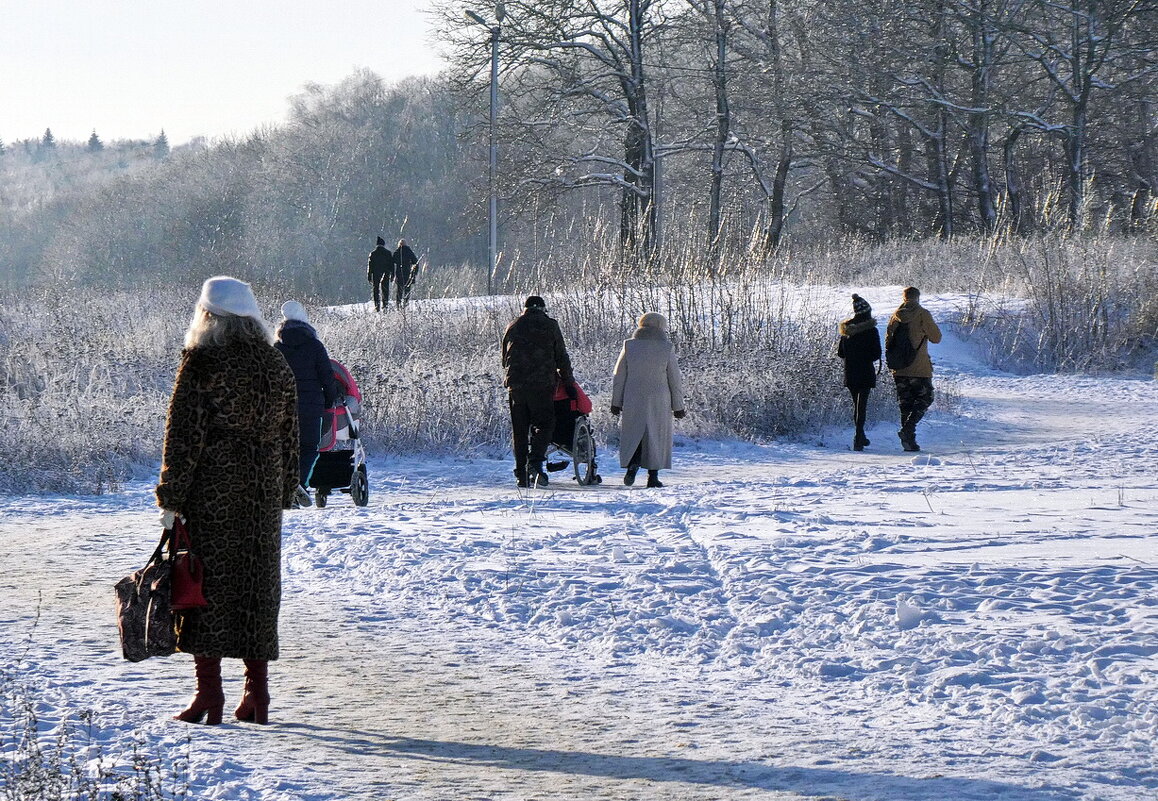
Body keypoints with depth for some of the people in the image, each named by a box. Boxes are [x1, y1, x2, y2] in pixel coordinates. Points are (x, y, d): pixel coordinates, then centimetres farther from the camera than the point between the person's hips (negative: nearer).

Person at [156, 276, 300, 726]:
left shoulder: (201, 364, -10)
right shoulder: (276, 366, 8)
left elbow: (184, 436, -11)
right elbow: (289, 437, 12)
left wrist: (170, 497, -7)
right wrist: (283, 494, 19)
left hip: (210, 489, -5)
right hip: (262, 493, 5)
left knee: (205, 581, 1)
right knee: (257, 584, 10)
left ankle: (209, 694, -2)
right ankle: (257, 693, 11)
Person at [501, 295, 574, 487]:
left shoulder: (512, 327, 14)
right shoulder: (549, 326, 4)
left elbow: (505, 358, 18)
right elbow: (561, 356, 6)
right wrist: (568, 378, 18)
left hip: (515, 384, 3)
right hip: (542, 385, -3)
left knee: (519, 429, 7)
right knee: (543, 424, 1)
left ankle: (521, 473, 5)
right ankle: (535, 463, -20)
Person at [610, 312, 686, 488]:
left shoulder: (629, 346, 1)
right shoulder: (667, 348, -2)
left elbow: (619, 376, 4)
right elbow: (675, 380, 1)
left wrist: (616, 402, 10)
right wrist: (678, 406, 8)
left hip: (633, 401, 1)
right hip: (659, 401, -1)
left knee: (633, 434, 10)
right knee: (657, 437, 7)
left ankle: (632, 465, -12)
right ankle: (653, 476, 4)